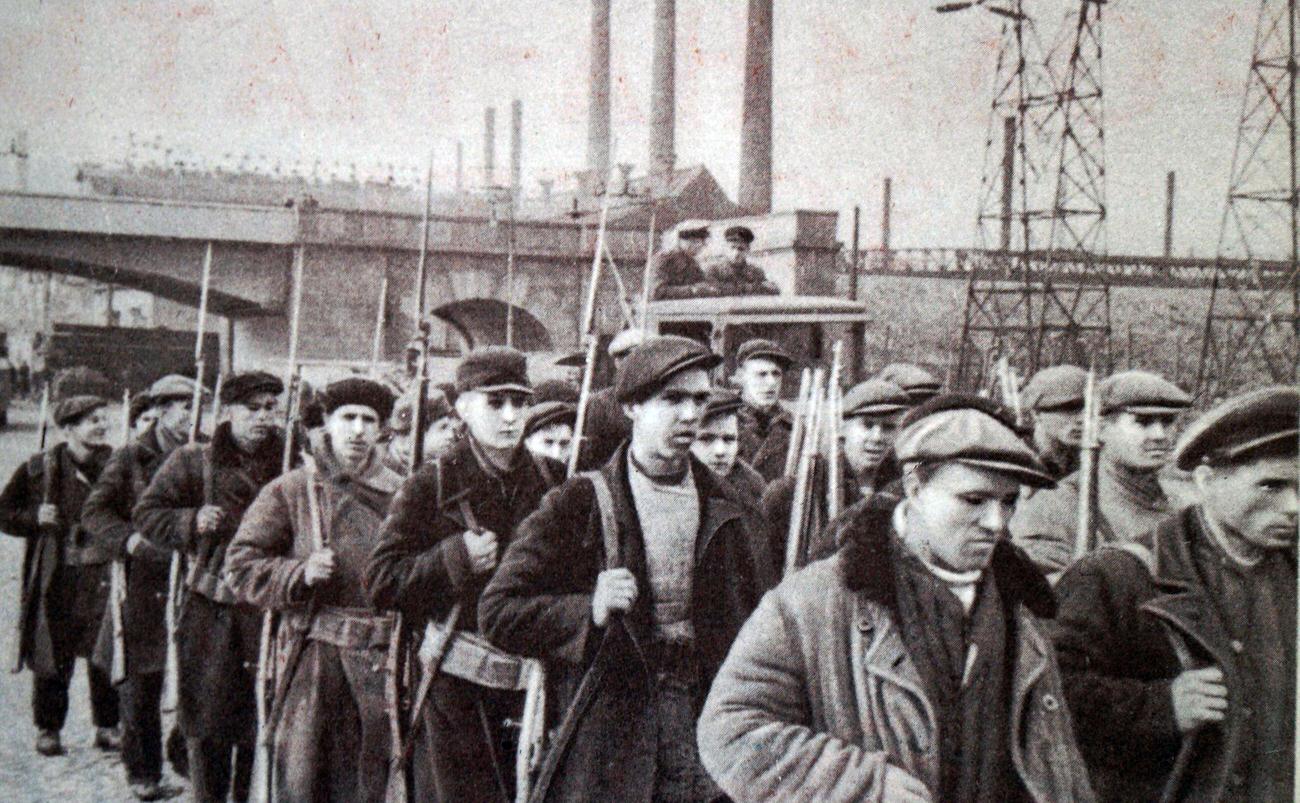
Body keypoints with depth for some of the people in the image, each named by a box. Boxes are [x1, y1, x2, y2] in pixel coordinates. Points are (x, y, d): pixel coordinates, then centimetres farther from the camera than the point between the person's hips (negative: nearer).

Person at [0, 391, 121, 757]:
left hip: (104, 573, 1)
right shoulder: (39, 468, 0)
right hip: (56, 578, -1)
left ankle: (107, 725, 15)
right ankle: (48, 728, 19)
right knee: (52, 656, 4)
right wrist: (35, 518, -9)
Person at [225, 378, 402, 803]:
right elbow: (241, 567, 0)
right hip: (313, 655, -2)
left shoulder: (400, 494, 8)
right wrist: (300, 575, -15)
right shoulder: (288, 491, 2)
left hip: (380, 661, 2)